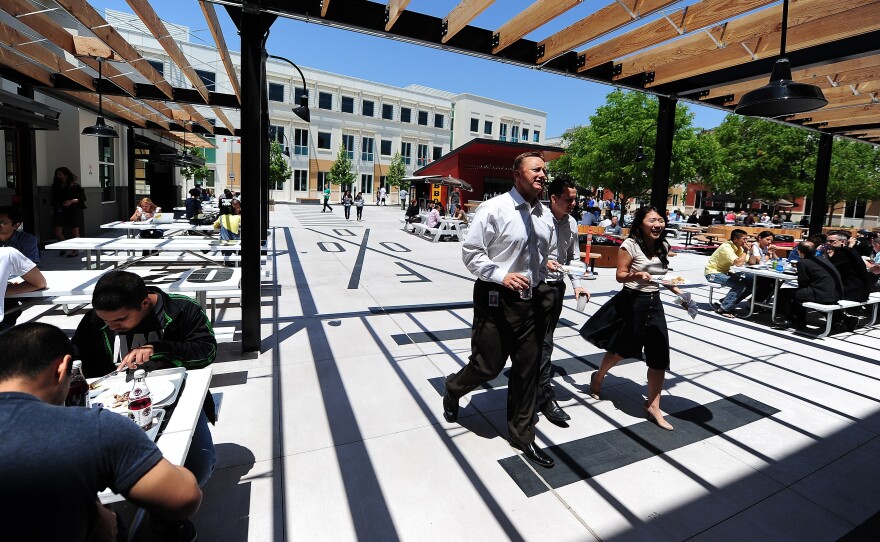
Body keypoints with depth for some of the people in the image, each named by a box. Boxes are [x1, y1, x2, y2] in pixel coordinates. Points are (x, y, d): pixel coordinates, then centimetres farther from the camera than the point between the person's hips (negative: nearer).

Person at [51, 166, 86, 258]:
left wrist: (71, 201, -20)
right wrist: (53, 209, 12)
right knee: (57, 231, 0)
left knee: (74, 231, 3)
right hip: (60, 211, 5)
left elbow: (83, 198, -8)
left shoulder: (74, 186, -5)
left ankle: (76, 250, 14)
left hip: (73, 211, -5)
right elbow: (54, 200, 17)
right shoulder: (56, 186, 11)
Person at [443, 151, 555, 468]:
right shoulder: (494, 209, -12)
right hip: (496, 299, -6)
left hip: (530, 299, 6)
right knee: (488, 366, 4)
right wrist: (502, 276, -21)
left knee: (528, 368, 11)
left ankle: (522, 434, 31)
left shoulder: (544, 215, 7)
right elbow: (471, 253, -12)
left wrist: (537, 284, 14)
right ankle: (453, 389, 40)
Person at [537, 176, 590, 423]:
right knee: (543, 340, -4)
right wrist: (544, 262, -28)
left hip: (557, 286, 8)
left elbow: (573, 257, 16)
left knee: (544, 338, 18)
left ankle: (535, 382, 35)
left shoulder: (571, 223, 8)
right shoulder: (539, 219, -16)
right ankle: (545, 396, 5)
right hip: (539, 286, -8)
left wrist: (577, 284, 7)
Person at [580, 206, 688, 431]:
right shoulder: (630, 245, -13)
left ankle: (653, 405, 15)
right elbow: (620, 275, -13)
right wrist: (637, 275, -32)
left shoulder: (663, 246, 6)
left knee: (659, 355, 1)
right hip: (631, 301, -5)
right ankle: (598, 377, 41)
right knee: (621, 349, 12)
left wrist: (678, 292, 7)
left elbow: (662, 275, 18)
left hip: (654, 303, 6)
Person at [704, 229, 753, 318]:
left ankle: (727, 302, 9)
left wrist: (751, 250, -9)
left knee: (751, 283, 0)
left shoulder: (739, 248, 5)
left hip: (725, 272, 9)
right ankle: (723, 309, -14)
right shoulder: (726, 247, -21)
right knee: (740, 284, -24)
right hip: (713, 273, -9)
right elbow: (738, 263, -33)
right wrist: (746, 251, -19)